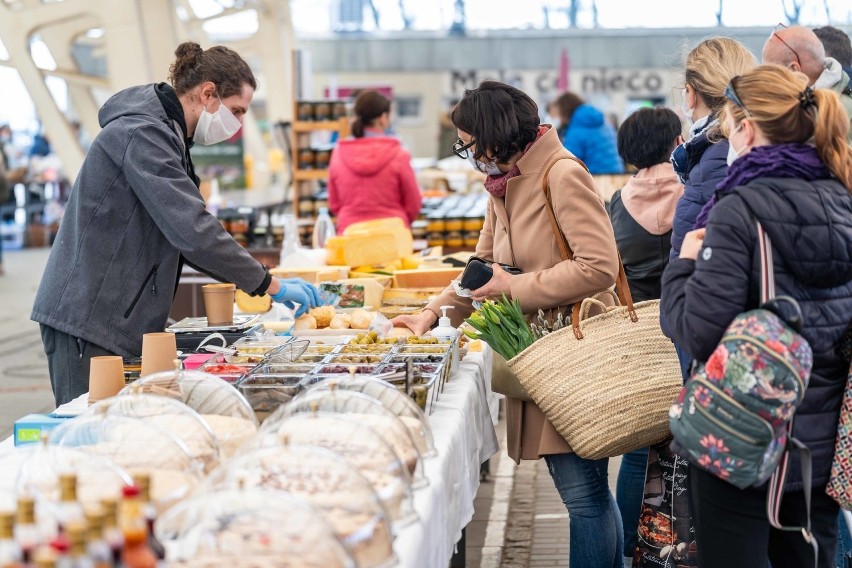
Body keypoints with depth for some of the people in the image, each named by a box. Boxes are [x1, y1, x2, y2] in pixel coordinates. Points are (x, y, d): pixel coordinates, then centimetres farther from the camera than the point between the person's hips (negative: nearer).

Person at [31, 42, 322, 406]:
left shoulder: (165, 133, 15)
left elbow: (180, 229, 20)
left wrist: (243, 277, 10)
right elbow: (191, 230, -24)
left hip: (118, 318, 10)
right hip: (89, 318, -10)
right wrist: (269, 285, -18)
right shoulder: (141, 134, -17)